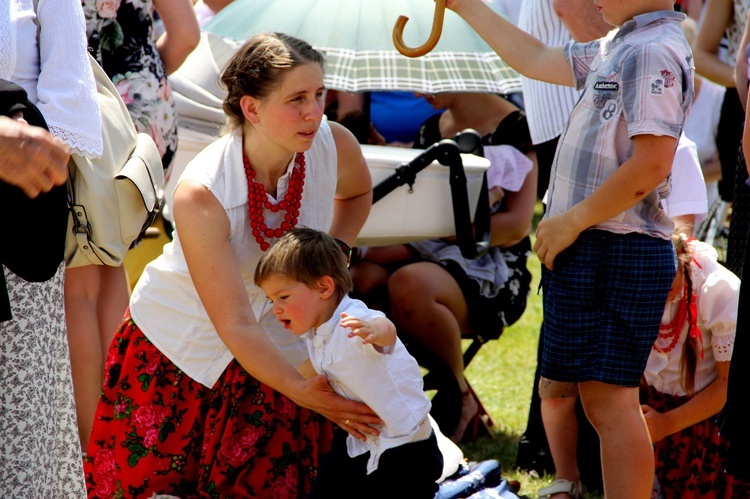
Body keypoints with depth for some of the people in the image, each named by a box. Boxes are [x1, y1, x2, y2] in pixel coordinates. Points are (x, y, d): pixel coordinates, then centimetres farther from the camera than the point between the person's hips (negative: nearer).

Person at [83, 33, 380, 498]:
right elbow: (235, 326, -28)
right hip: (182, 340, -3)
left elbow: (358, 193, 11)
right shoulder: (201, 193, -31)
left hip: (277, 343, 3)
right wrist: (301, 390, -36)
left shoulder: (335, 144, -18)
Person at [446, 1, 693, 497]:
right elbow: (536, 60, 29)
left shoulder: (653, 51, -14)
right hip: (591, 249, 10)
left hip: (614, 252, -10)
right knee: (602, 400, 12)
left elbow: (652, 165, -22)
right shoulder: (618, 48, 16)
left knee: (609, 399, -10)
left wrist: (572, 220, -15)